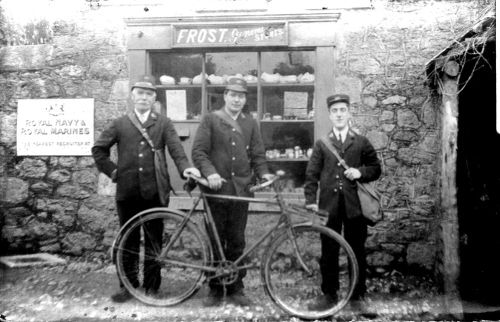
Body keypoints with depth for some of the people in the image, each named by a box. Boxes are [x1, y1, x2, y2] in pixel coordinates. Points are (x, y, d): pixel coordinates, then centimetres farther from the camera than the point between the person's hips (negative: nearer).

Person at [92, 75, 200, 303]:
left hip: (155, 192, -1)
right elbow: (98, 149, 14)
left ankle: (151, 286, 21)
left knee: (154, 241, 8)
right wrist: (112, 171, 5)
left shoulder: (164, 123, 6)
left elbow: (176, 149, -7)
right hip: (127, 192, 1)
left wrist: (185, 167, -24)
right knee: (128, 241, 11)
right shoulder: (120, 124, 9)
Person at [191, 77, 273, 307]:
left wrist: (263, 173, -8)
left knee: (236, 242, 8)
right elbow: (198, 151, -5)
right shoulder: (210, 119, 3)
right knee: (215, 242, 6)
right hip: (216, 189, -2)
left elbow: (257, 154, 10)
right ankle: (215, 289, 20)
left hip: (241, 191, 2)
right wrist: (210, 172, -20)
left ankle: (235, 289, 21)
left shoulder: (250, 123, 13)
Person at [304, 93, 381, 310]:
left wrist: (360, 172, -11)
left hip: (354, 204, 0)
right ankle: (329, 293, 17)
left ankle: (359, 292, 24)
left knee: (356, 249, 9)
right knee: (328, 251, 5)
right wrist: (310, 200, -4)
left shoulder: (361, 142, 10)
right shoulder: (321, 144, 9)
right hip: (329, 205, 0)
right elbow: (311, 174, 5)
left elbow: (376, 168, 10)